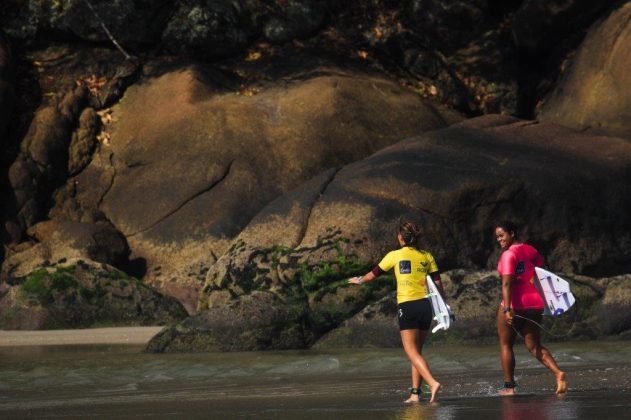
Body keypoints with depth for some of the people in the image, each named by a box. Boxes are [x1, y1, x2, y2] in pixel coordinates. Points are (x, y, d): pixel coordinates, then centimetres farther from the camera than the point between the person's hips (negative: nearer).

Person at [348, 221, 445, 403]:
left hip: (407, 306, -4)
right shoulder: (427, 256, 8)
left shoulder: (395, 255, 0)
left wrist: (359, 280, 32)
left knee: (412, 352, -8)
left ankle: (433, 383, -28)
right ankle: (415, 393, 7)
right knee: (416, 351, 12)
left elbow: (373, 274, 13)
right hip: (425, 305, 4)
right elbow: (438, 284, 6)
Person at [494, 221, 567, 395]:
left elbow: (507, 283, -21)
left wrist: (507, 309, -28)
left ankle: (509, 386, 6)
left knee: (505, 344, 8)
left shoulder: (509, 254, -12)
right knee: (534, 346, 9)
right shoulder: (530, 250, 12)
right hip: (535, 303, 7)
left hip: (515, 304, -7)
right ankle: (557, 373, -13)